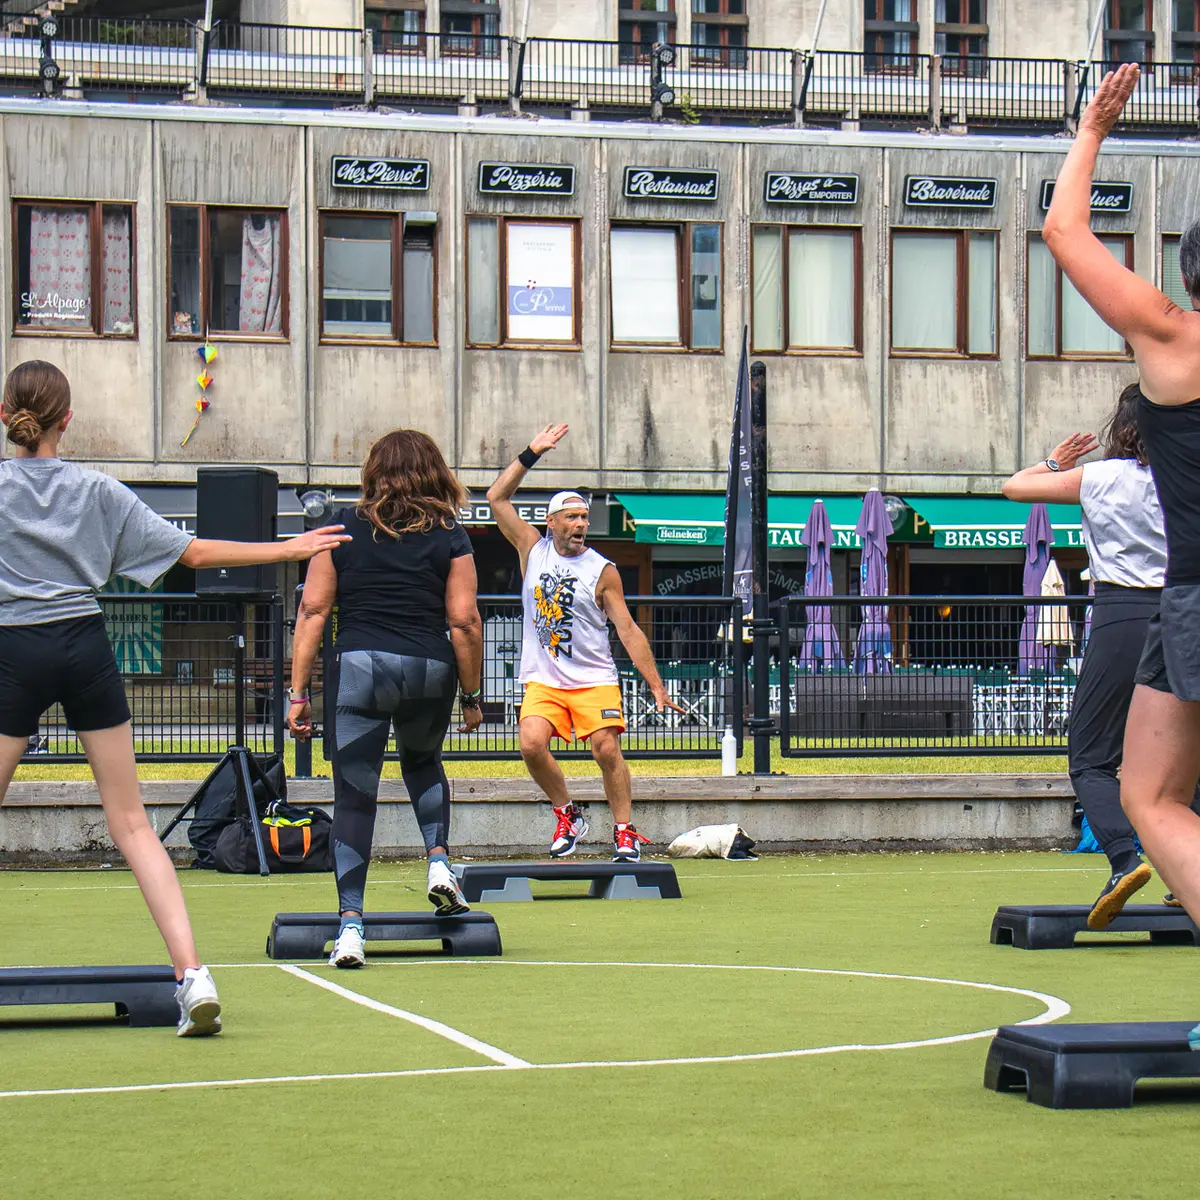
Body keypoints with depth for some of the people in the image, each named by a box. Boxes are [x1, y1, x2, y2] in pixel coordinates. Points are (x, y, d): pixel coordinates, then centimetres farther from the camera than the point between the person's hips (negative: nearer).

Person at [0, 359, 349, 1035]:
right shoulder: (98, 491, 6)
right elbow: (193, 552, 7)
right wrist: (288, 550, 14)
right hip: (86, 646, 2)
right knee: (130, 821, 3)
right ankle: (192, 973, -6)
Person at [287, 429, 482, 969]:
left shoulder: (343, 528, 8)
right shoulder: (449, 537, 5)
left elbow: (312, 611, 4)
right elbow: (464, 622, 1)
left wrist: (298, 691, 6)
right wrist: (471, 696, 10)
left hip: (359, 664, -1)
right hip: (430, 670, 1)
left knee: (354, 795, 2)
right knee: (422, 762, 30)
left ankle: (350, 924, -6)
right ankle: (438, 860, 10)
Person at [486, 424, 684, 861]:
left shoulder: (602, 570, 0)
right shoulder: (533, 549, 6)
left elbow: (628, 629, -1)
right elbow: (497, 498, 6)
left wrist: (656, 686, -6)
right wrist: (531, 454, 0)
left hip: (594, 680, -1)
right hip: (542, 680, 2)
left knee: (607, 750, -14)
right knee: (531, 745, -18)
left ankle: (624, 831, -2)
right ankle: (567, 815, 3)